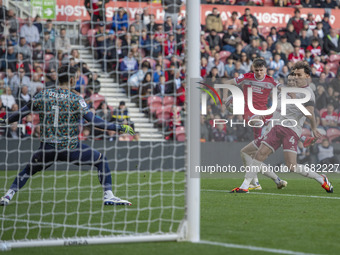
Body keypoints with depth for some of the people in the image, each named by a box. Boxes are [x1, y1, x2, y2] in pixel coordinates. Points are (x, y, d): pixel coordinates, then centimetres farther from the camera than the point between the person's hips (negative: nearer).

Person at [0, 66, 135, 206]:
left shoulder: (44, 94, 2)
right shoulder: (75, 98, -7)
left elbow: (23, 112, 10)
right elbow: (93, 120, -13)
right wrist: (119, 127, -9)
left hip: (47, 148, 3)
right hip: (70, 148, -3)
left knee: (29, 169, 26)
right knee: (101, 160, 15)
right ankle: (108, 196, 6)